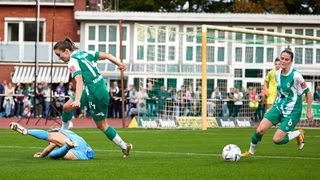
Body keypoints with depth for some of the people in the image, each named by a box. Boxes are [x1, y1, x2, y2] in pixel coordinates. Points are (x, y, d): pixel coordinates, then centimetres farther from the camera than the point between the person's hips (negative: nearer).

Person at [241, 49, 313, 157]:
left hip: (292, 112, -6)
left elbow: (308, 93, -9)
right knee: (260, 130, -10)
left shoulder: (295, 76, -19)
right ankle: (251, 151, 13)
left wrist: (309, 111, -7)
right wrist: (274, 103, 21)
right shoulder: (278, 74, 1)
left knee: (277, 140, -12)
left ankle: (299, 134, 15)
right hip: (278, 107, 6)